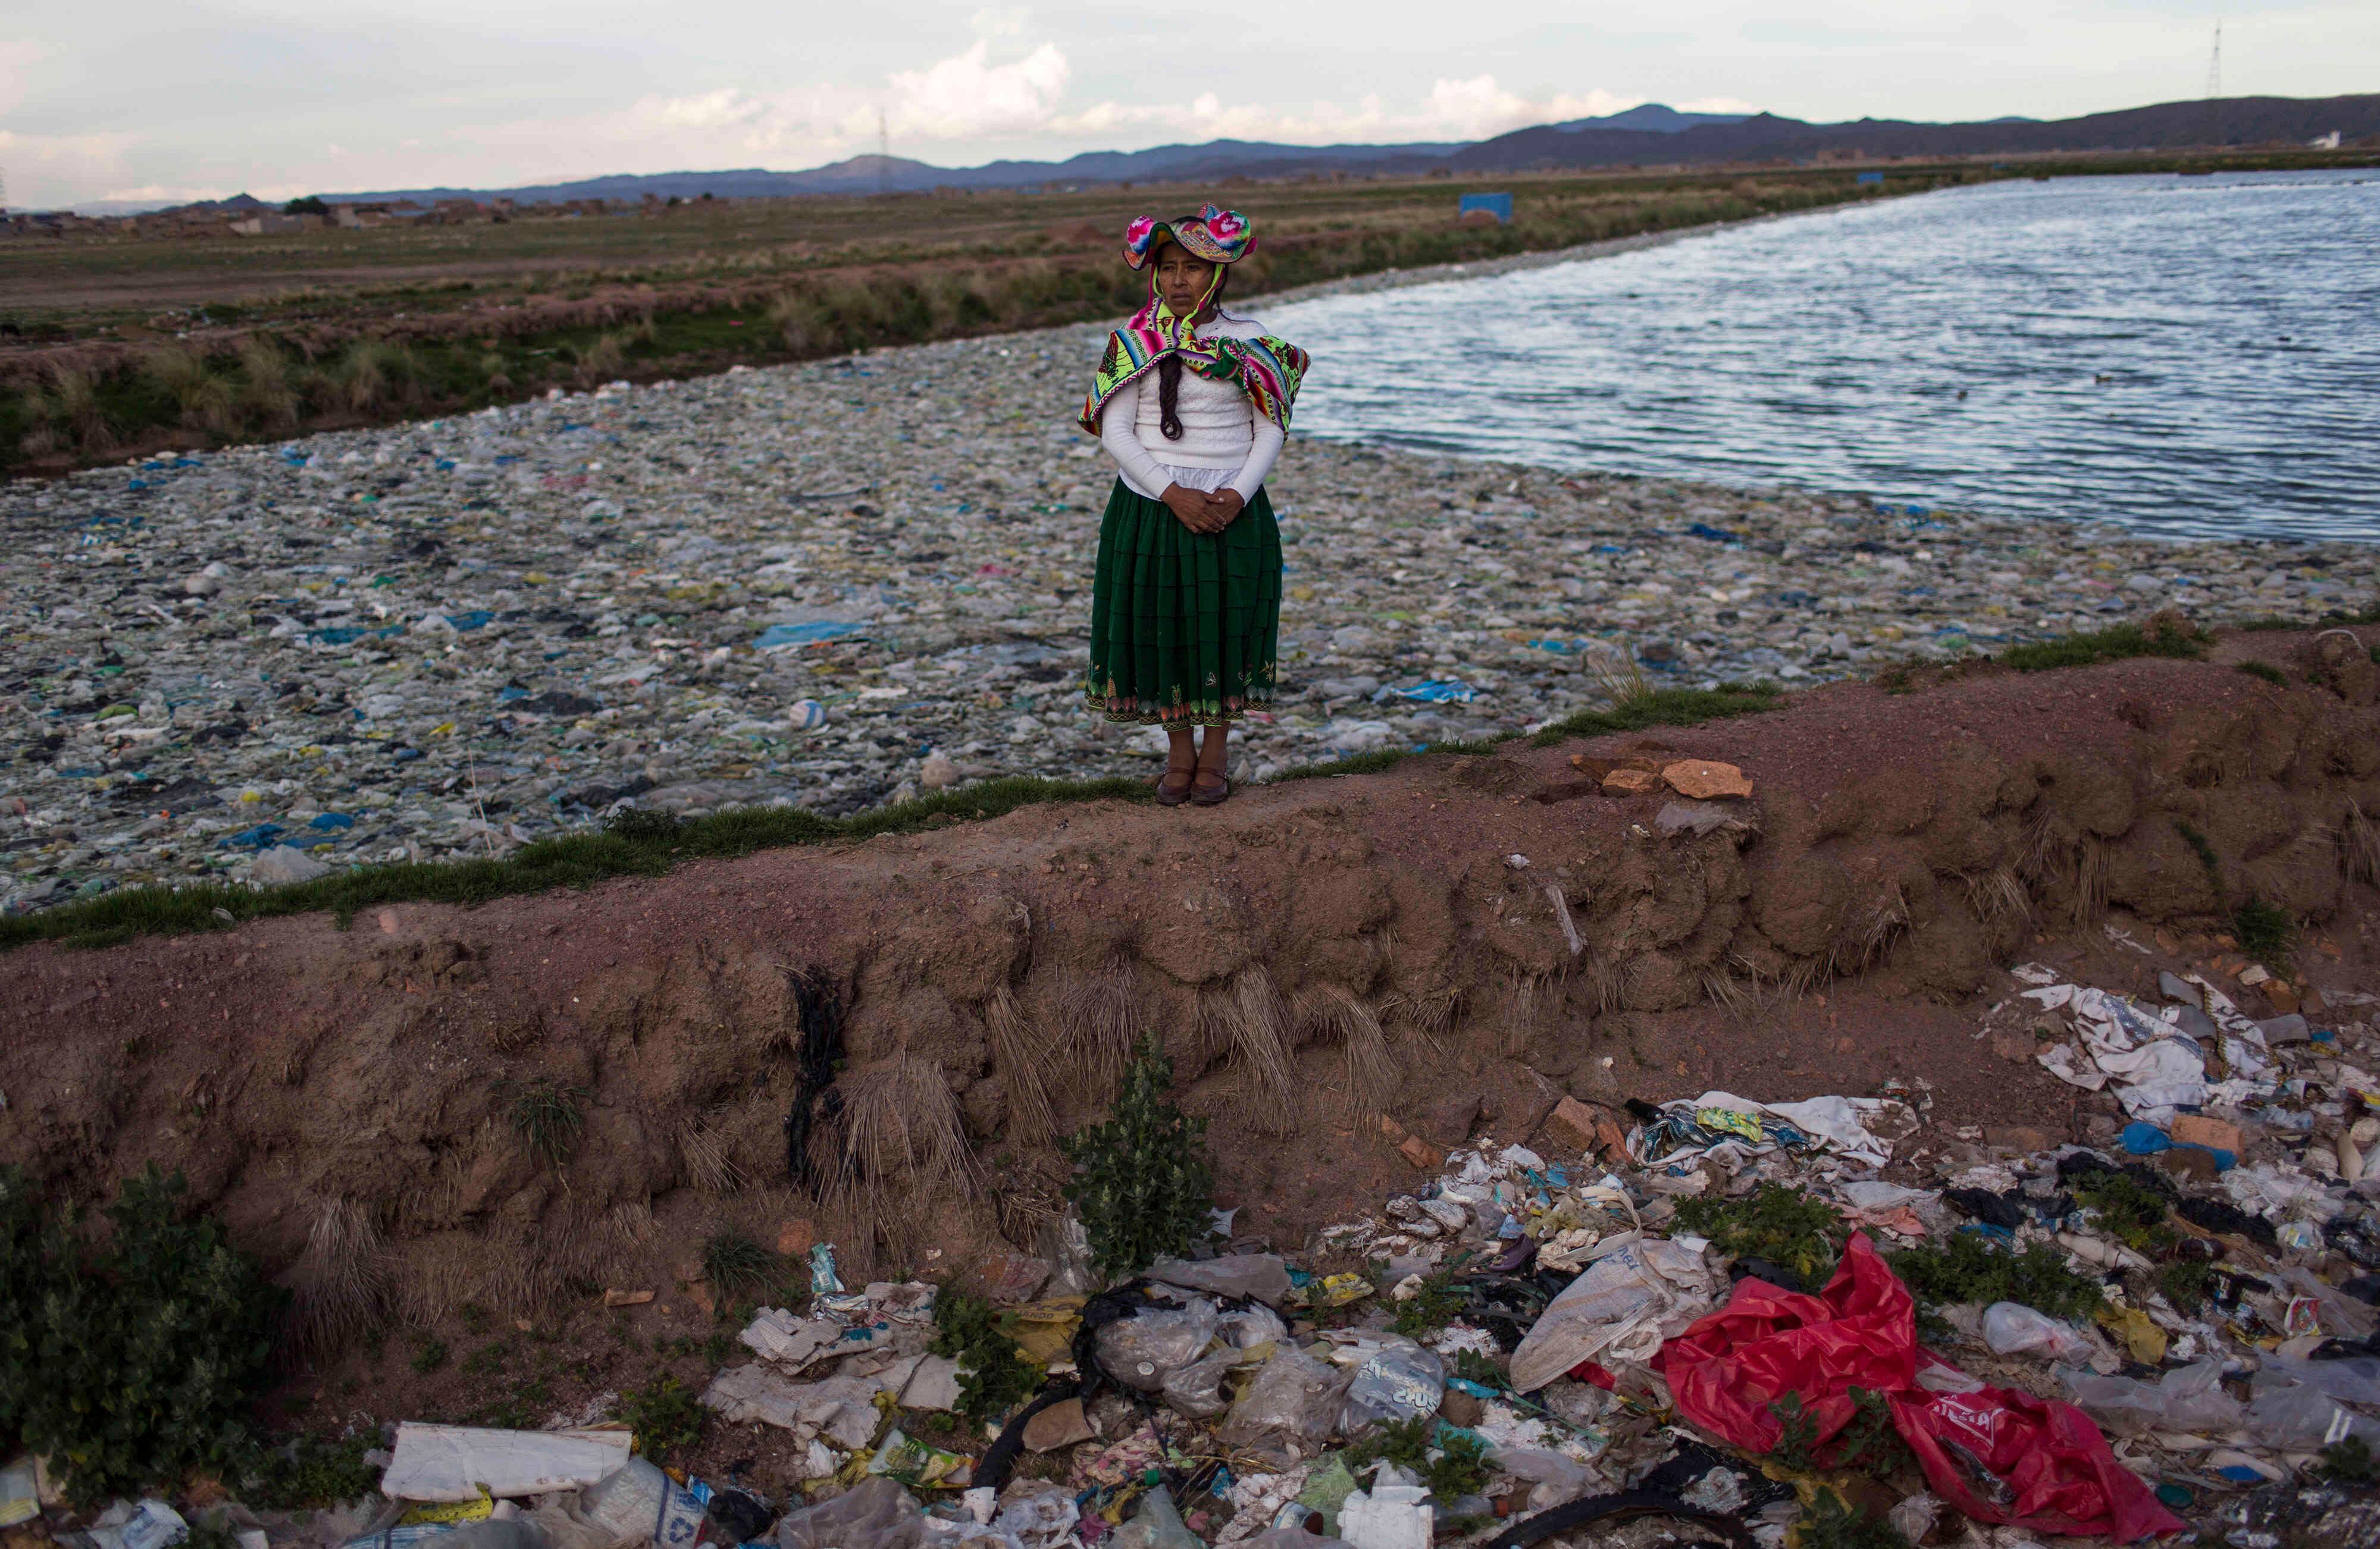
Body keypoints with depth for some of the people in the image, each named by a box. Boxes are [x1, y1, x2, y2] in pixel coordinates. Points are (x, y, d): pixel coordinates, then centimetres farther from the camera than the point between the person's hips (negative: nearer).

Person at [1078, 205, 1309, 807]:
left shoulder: (1250, 343, 1)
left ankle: (1216, 753, 22)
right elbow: (1114, 429, -5)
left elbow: (1271, 429, 2)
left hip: (1231, 509, 0)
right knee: (1159, 624, 5)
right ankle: (1178, 751, 23)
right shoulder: (1132, 343, 0)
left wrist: (1239, 494, -14)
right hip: (1150, 505, 0)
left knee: (1225, 624, 4)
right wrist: (1172, 493, -16)